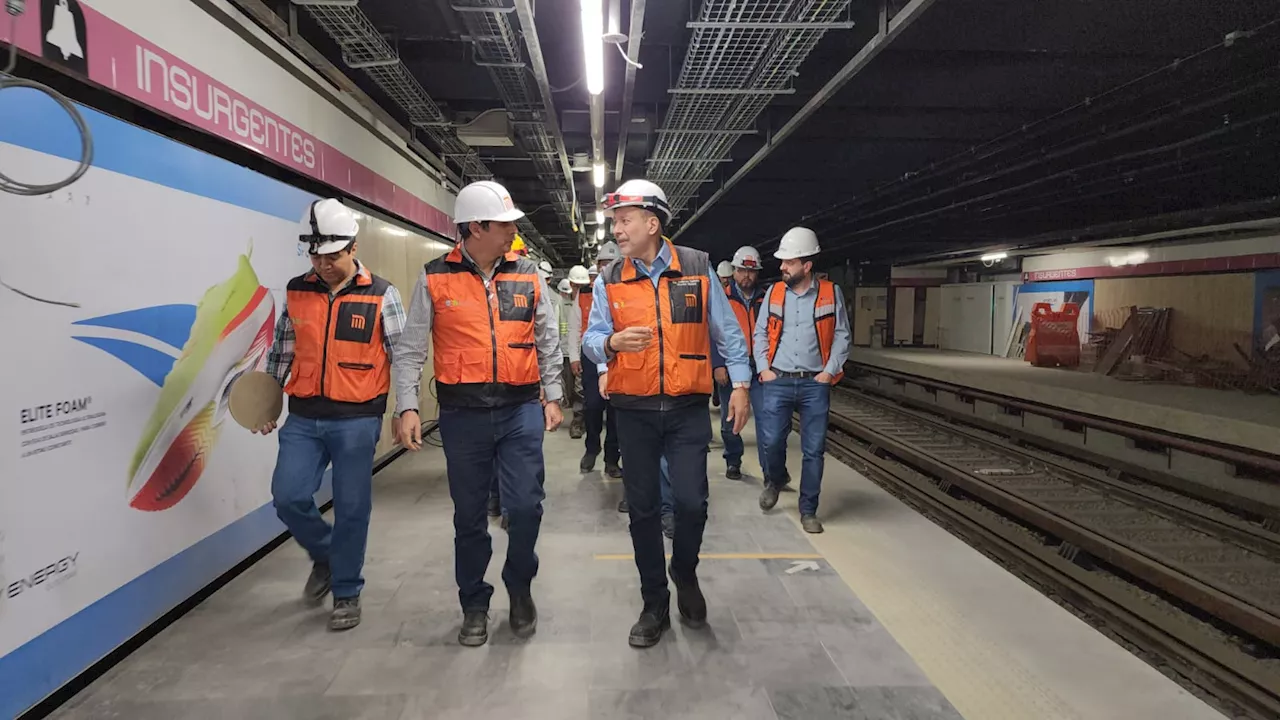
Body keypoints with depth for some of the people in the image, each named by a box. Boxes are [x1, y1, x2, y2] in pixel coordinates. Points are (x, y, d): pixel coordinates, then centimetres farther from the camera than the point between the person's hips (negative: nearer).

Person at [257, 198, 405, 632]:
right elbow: (280, 351, 14)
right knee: (288, 497, -2)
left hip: (357, 420, -3)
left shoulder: (380, 295, -5)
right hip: (303, 419, 4)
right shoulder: (296, 292, 6)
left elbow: (403, 356, -3)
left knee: (351, 508, 4)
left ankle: (346, 591, 23)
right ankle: (325, 555, 28)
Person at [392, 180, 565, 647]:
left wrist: (552, 396, 6)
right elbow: (410, 349, 0)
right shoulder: (435, 278, -1)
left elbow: (547, 341, 10)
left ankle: (519, 587, 26)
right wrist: (407, 407, -7)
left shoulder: (528, 276, 5)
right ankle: (474, 605, 30)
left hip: (521, 409, 1)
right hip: (463, 415, -1)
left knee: (526, 506, -3)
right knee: (469, 515, 10)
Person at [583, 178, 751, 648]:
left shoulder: (697, 268, 0)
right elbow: (591, 339, 0)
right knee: (643, 508, 8)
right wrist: (612, 342, -23)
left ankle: (685, 572, 27)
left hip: (688, 409, -1)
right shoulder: (609, 280, 3)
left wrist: (740, 384, 1)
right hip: (634, 411, 2)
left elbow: (726, 331, 5)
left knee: (691, 502, -7)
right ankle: (655, 604, 25)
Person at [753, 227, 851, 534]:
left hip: (815, 383, -1)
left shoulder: (831, 293, 0)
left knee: (813, 449, 2)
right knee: (771, 440, -5)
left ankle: (808, 511, 16)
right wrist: (764, 369, -1)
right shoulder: (773, 293, 5)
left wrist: (830, 371, -5)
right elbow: (760, 333, 9)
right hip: (777, 381, 1)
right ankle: (774, 481, 29)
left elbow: (841, 336, 4)